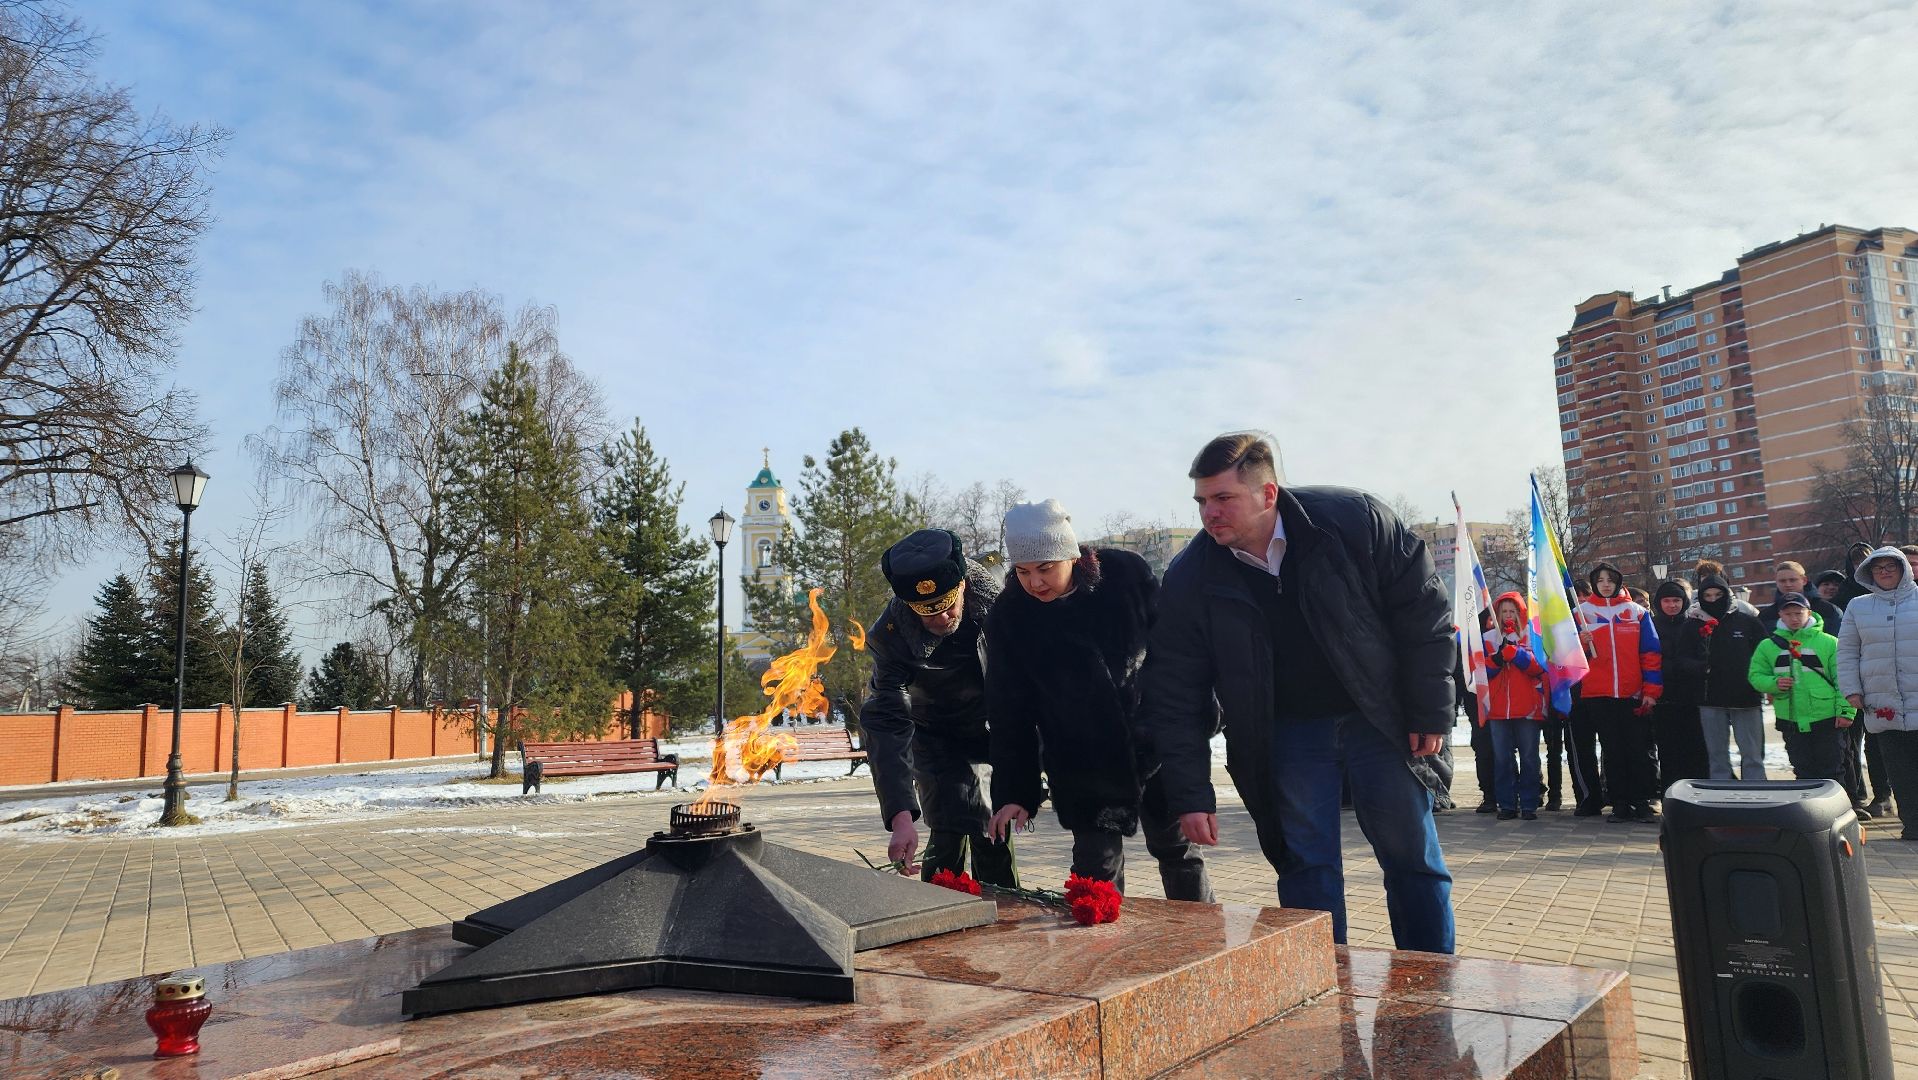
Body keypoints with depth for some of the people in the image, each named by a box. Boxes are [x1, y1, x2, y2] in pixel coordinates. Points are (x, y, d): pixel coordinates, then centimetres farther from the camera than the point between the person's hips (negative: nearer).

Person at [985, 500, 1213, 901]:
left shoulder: (1127, 573, -12)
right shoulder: (1008, 618, -10)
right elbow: (1010, 714, -5)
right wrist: (1014, 791, -9)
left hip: (1157, 745, 1)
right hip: (1083, 768, -1)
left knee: (1178, 850, 14)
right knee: (1097, 864, -1)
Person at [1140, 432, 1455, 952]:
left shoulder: (1356, 520, -17)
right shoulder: (1188, 581, -13)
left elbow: (1423, 609, -8)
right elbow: (1175, 695, -8)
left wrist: (1430, 712, -8)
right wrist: (1190, 794, -9)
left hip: (1381, 719, 0)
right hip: (1286, 731, 1)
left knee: (1413, 859, 5)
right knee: (1305, 868, 1)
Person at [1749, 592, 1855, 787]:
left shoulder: (1829, 643, -1)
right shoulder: (1768, 646, 6)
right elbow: (1755, 675, 7)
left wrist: (1845, 711, -12)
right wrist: (1773, 683, -13)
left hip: (1827, 720, -2)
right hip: (1790, 721, 2)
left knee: (1832, 772, 3)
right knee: (1804, 772, 11)